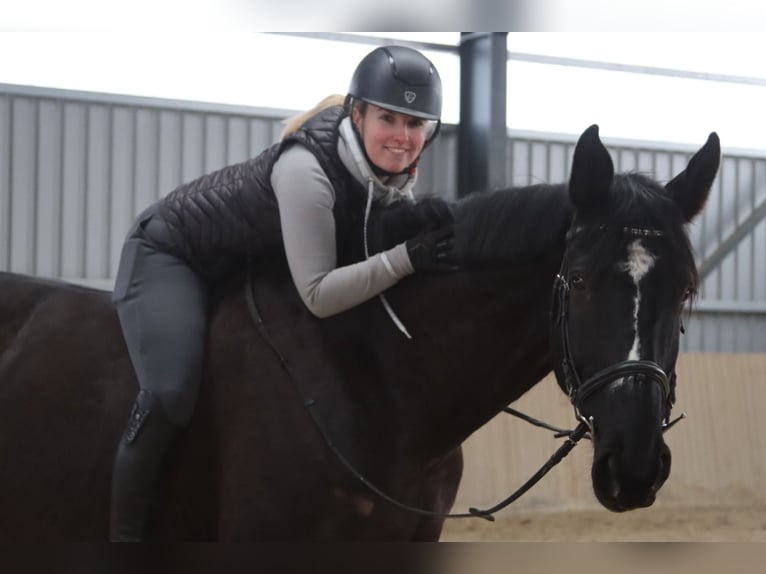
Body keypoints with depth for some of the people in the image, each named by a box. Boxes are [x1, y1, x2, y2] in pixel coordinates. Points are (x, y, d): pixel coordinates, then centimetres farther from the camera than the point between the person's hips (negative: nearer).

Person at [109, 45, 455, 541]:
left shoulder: (396, 168, -14)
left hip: (250, 268, 8)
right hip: (170, 253, -8)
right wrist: (406, 258, -44)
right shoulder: (305, 169, -37)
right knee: (171, 394, -25)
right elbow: (318, 295, -36)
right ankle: (125, 532, -8)